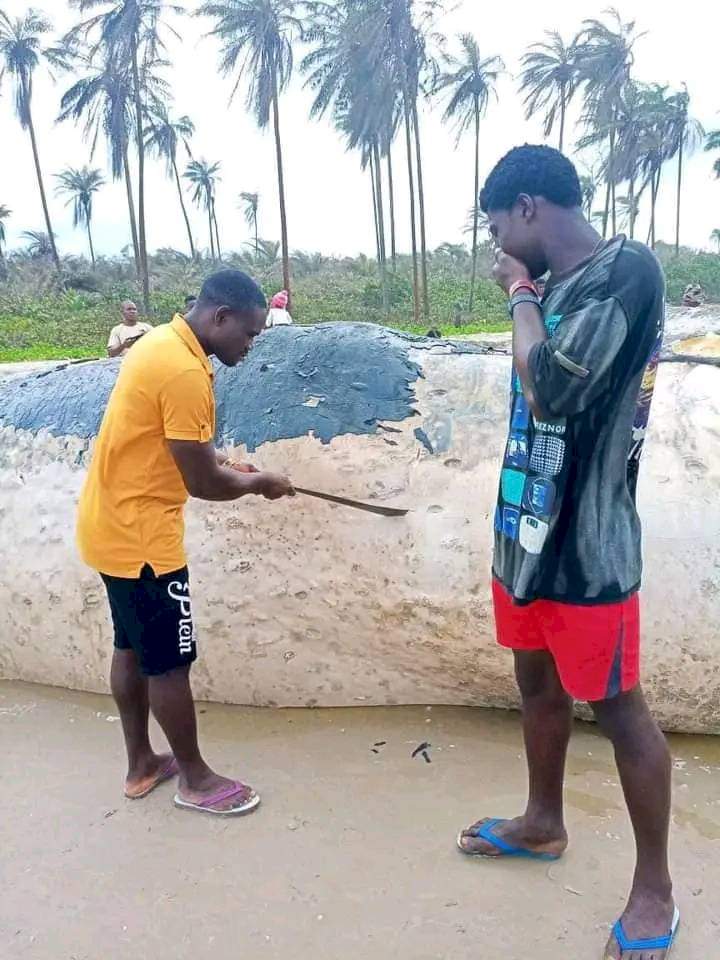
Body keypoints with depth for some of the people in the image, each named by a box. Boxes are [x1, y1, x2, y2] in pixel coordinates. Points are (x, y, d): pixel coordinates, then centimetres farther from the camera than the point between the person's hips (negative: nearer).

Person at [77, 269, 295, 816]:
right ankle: (196, 779, 21)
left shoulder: (162, 342, 8)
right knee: (169, 662, 4)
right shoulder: (185, 372, -24)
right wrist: (259, 482, -3)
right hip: (141, 535, -10)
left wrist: (223, 462, 10)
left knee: (132, 648, 19)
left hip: (112, 525, 10)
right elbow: (202, 483, -20)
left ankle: (141, 764, 34)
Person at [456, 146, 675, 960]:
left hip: (585, 544, -8)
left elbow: (551, 389, -26)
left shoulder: (626, 270, -16)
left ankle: (655, 887, 26)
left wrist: (520, 292, -10)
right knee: (537, 683, 21)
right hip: (527, 529, 9)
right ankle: (544, 823, 43)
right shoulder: (558, 286, 10)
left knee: (617, 708, 6)